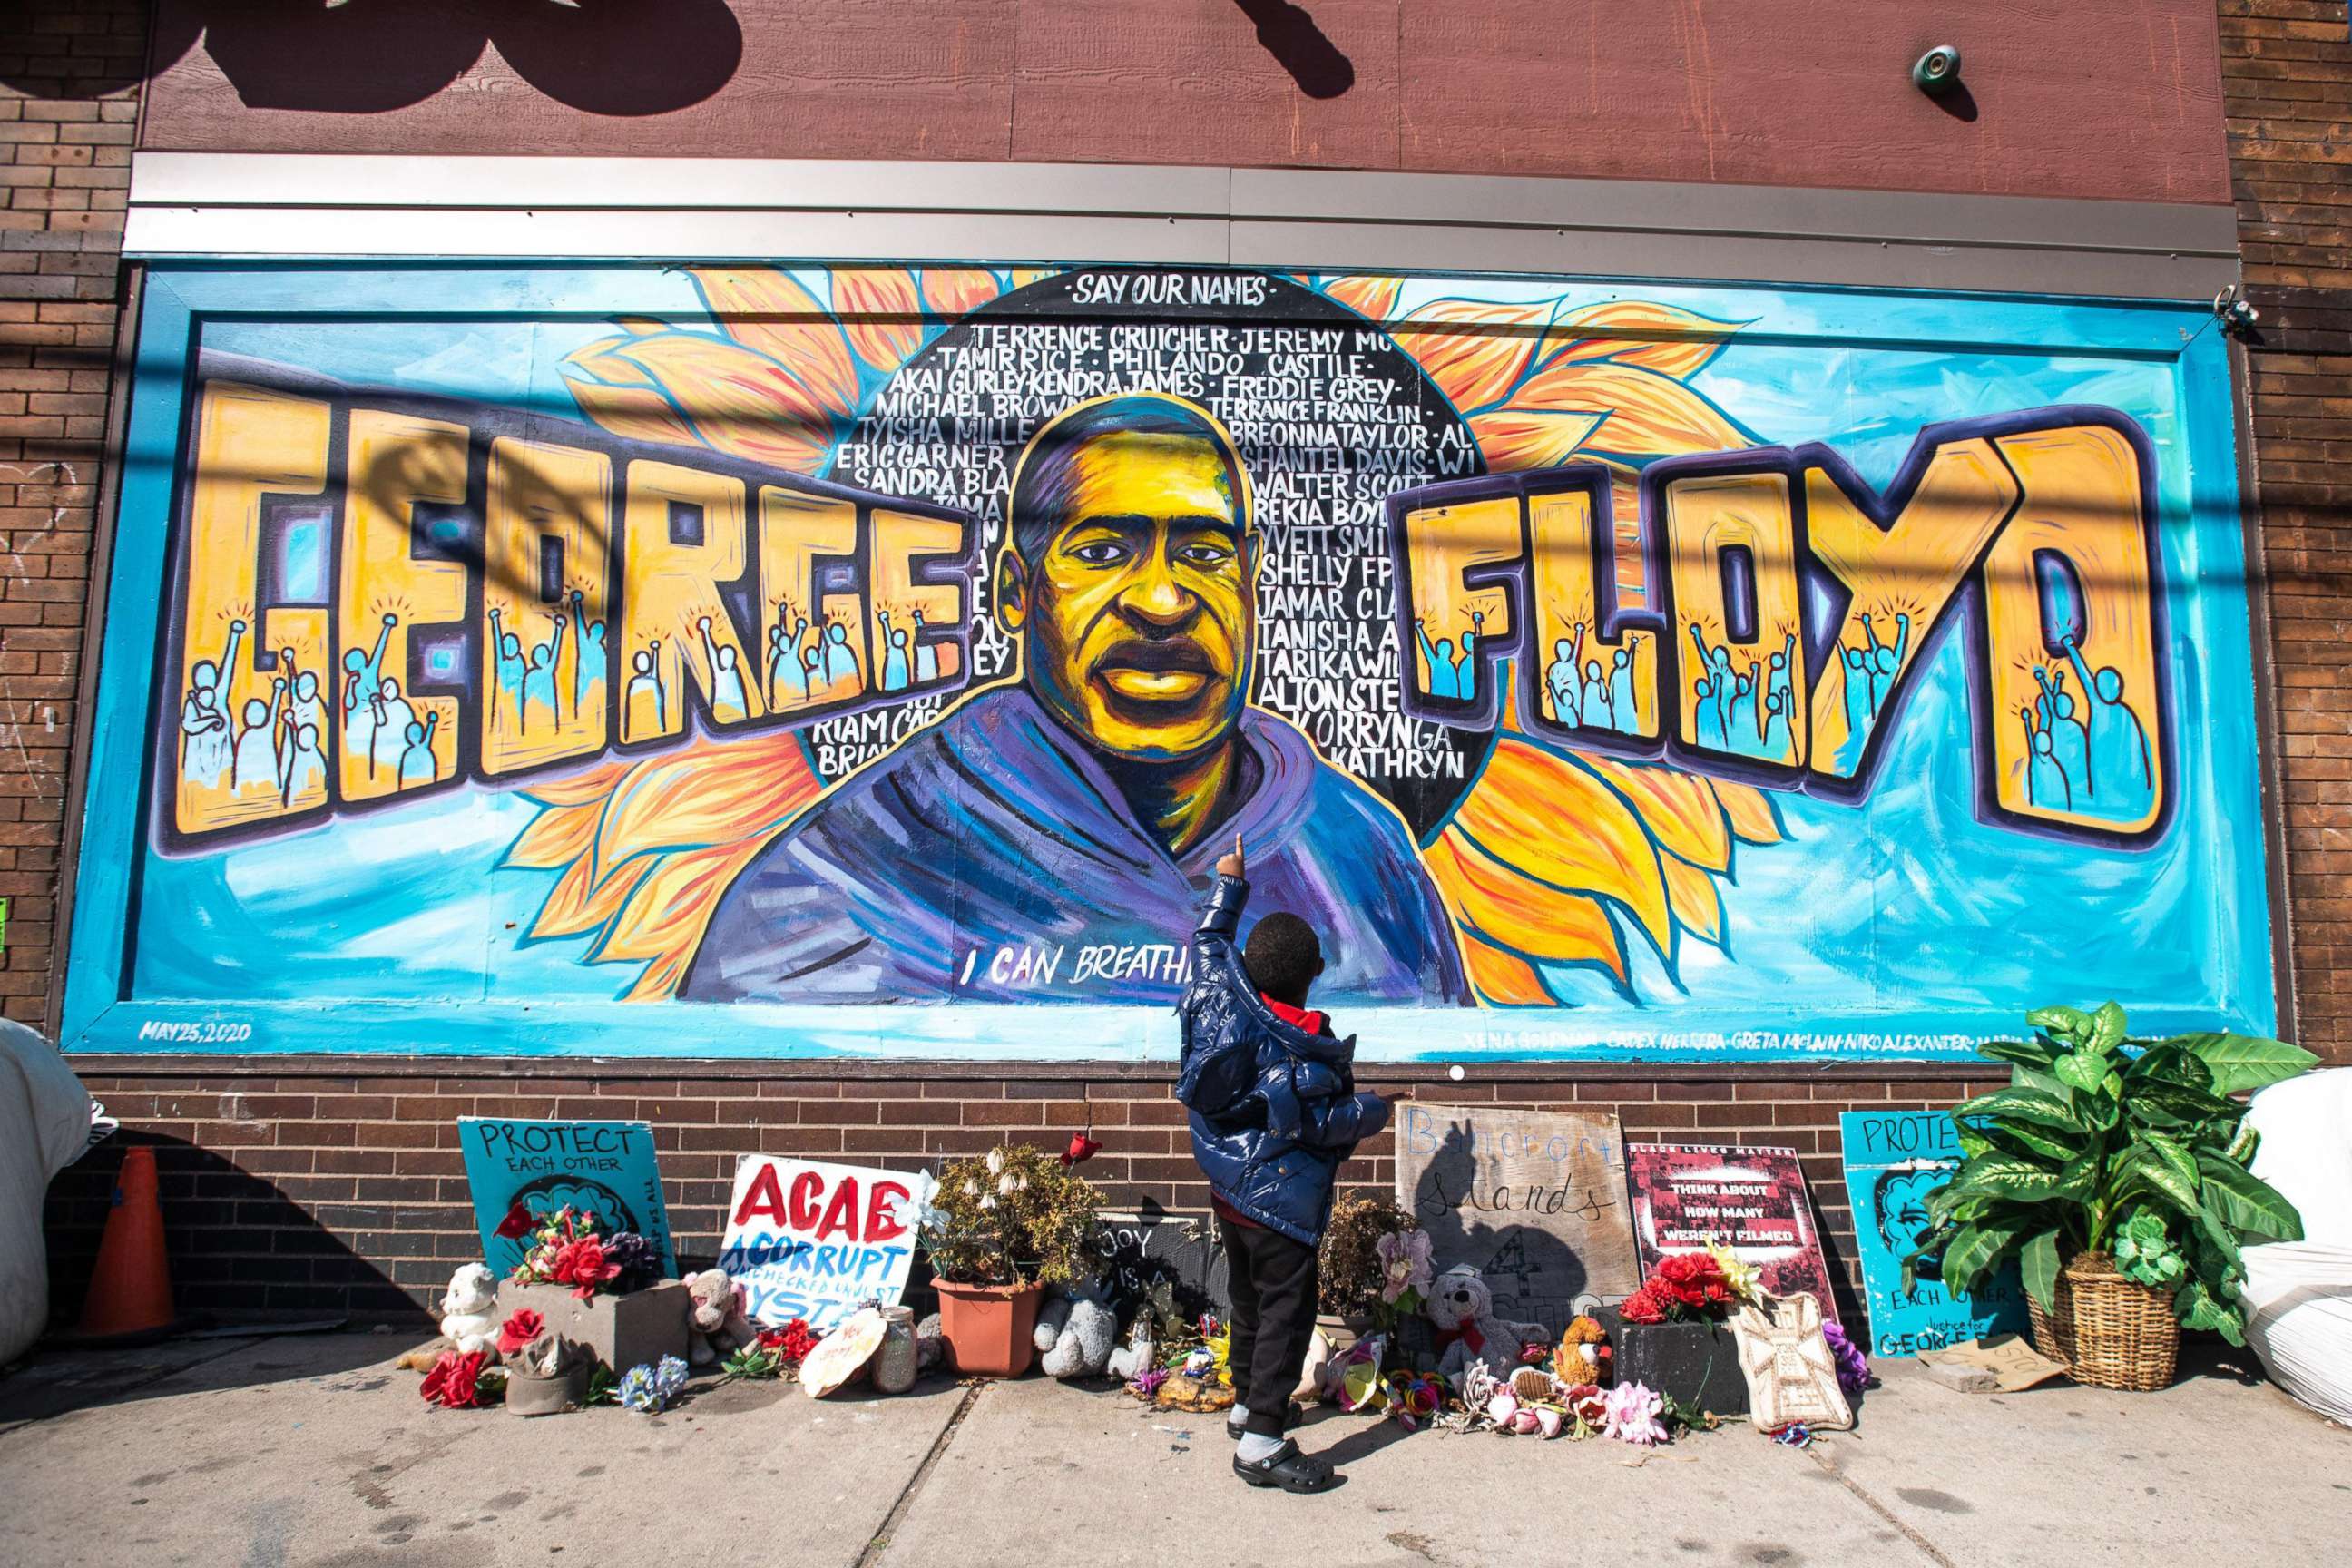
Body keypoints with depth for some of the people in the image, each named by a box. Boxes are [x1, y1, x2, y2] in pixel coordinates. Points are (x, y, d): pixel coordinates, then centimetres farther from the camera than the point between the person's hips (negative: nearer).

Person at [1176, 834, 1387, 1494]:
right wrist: (1375, 1108, -5)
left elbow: (1209, 940, 10)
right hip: (1279, 1201, -8)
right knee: (1286, 1313, 1)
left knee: (1250, 1299, 23)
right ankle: (1262, 1444, 4)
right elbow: (1322, 1123, -22)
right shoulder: (1304, 1051, -25)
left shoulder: (1223, 994, -7)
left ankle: (1247, 1403, 38)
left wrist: (1229, 883, 21)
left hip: (1227, 1187, 8)